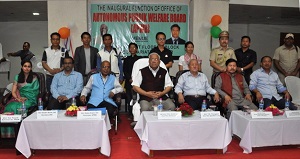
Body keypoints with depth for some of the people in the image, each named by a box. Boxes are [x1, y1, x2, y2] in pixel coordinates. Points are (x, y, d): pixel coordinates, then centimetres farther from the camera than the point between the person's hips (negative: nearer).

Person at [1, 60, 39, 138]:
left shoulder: (34, 78, 8)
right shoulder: (17, 77, 15)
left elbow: (35, 92, 1)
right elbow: (13, 91, 7)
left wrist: (25, 98, -12)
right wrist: (18, 98, -12)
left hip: (29, 99, -3)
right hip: (19, 98, 3)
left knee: (17, 107, -33)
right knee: (9, 107, -29)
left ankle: (15, 133, -24)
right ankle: (8, 133, -24)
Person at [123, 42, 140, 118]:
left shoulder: (139, 59, 10)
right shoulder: (126, 59, 16)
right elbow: (124, 71, 8)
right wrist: (129, 79, -7)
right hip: (129, 82, 2)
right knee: (129, 98, 0)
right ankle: (130, 114, 6)